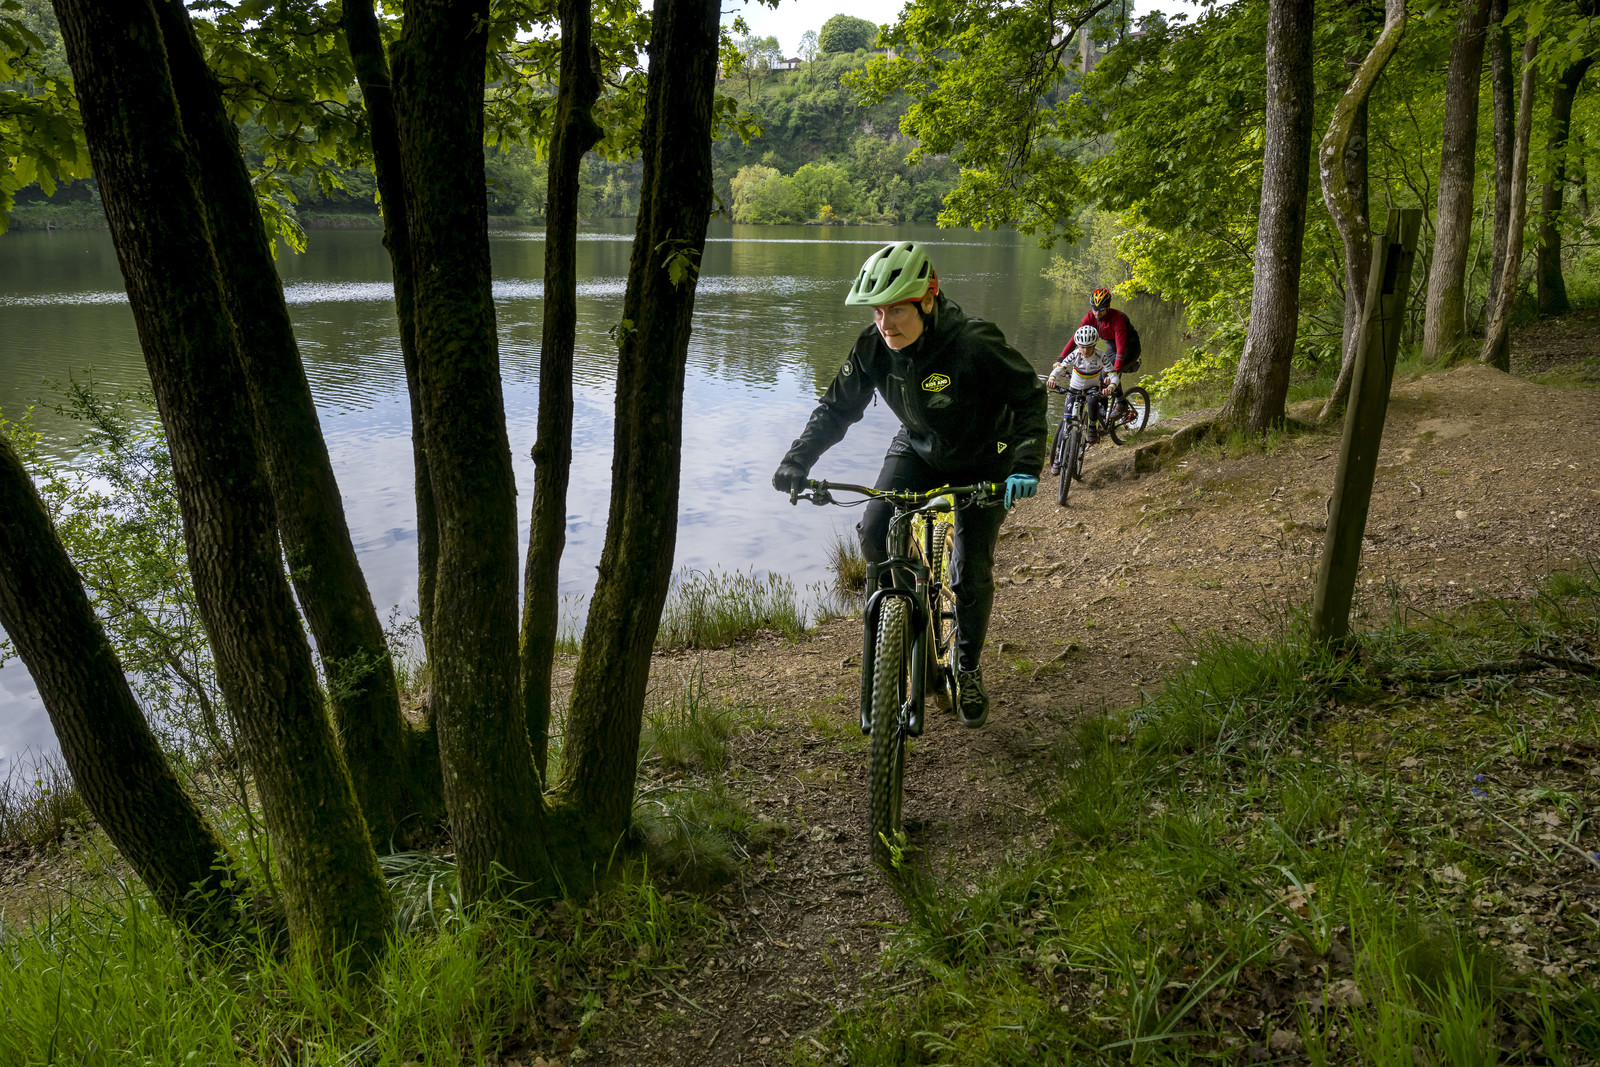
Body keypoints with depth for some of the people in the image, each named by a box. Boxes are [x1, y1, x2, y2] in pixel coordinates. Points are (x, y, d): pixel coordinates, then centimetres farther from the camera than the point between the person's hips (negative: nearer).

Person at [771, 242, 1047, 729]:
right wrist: (798, 459, -23)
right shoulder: (874, 347, -19)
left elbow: (1029, 398, -20)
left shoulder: (975, 343, -32)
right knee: (873, 531, -20)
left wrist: (1025, 465, -33)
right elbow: (837, 407, -8)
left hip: (981, 461, -3)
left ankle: (968, 670, 20)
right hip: (917, 450, 3)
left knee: (971, 573, -4)